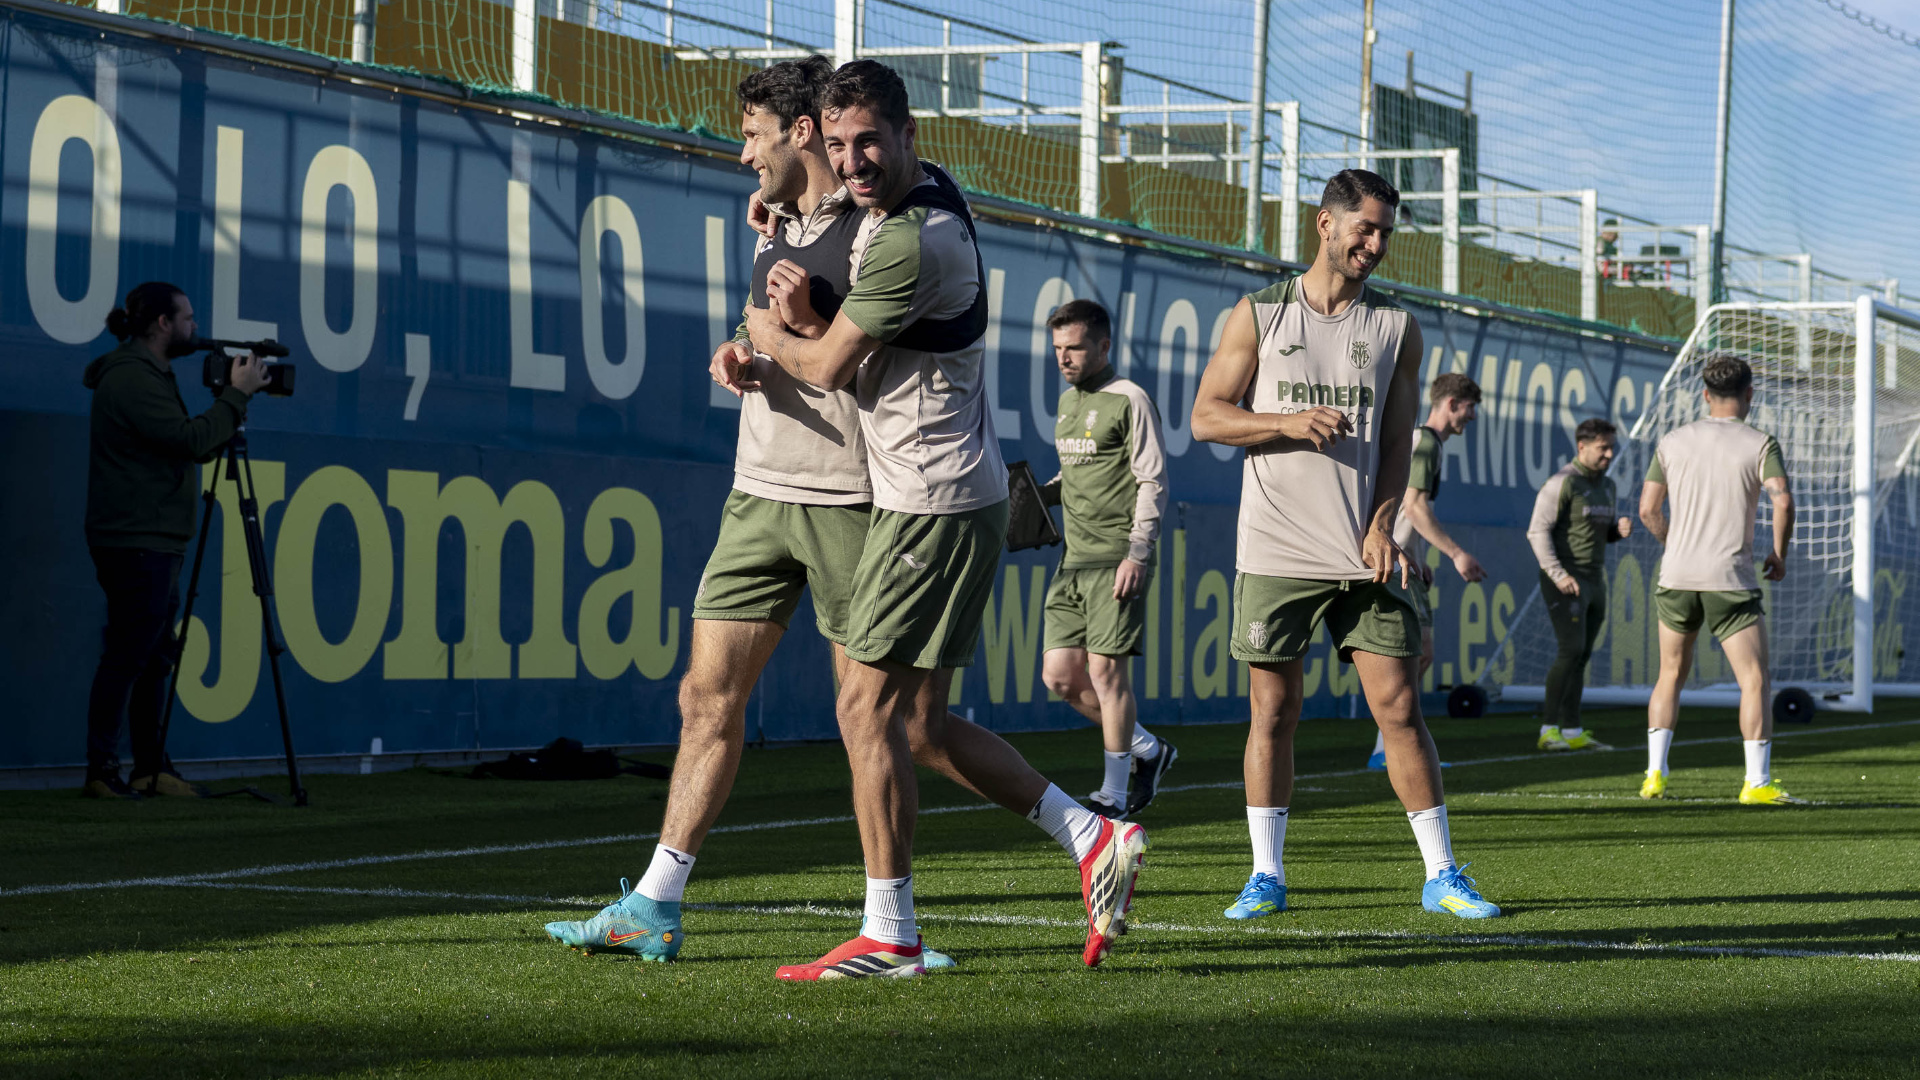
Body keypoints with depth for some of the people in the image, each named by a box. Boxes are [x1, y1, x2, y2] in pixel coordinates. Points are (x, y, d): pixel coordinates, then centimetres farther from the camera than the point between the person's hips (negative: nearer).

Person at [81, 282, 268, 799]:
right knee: (126, 656, -9)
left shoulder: (148, 375, 19)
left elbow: (192, 447, 20)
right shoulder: (130, 379, -14)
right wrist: (237, 394, -14)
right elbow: (191, 440, -21)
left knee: (153, 658, 11)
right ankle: (101, 771, -7)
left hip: (155, 542, 11)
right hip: (135, 540, -11)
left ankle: (152, 768, 15)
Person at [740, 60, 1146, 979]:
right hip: (935, 496, 10)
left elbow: (827, 367, -12)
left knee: (868, 710, -7)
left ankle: (888, 936, -3)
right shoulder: (907, 198, 11)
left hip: (934, 504, -10)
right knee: (919, 723, 11)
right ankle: (1092, 839, 13)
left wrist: (764, 333, 9)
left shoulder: (914, 243, -21)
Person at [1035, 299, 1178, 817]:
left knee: (1105, 668, -10)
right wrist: (1039, 494, 8)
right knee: (1059, 673, 3)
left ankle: (1113, 794, 0)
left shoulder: (1129, 400, -7)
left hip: (1118, 557, -8)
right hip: (1074, 559, 8)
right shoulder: (1068, 401, 17)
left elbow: (1153, 482, -10)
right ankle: (1147, 750, 21)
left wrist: (1137, 553, -18)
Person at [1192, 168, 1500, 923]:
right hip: (1275, 550, -1)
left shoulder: (1396, 327, 9)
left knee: (1399, 705, -3)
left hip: (1363, 554, 1)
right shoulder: (1259, 315, 5)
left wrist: (1382, 526, -8)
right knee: (1273, 712, 2)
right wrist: (1289, 422, -15)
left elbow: (1398, 437, 6)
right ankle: (1266, 876, 11)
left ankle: (1441, 874, 3)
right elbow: (1206, 416, 2)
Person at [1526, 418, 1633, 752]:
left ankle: (1573, 732, 10)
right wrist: (1558, 574, -22)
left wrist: (1620, 528, 2)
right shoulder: (1562, 483, -11)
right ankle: (1548, 731, -14)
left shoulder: (1607, 486, 14)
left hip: (1594, 581, 8)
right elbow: (1538, 531, -14)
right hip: (1565, 583, -8)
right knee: (1571, 650, -15)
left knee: (1581, 656, 7)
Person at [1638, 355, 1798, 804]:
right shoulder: (1760, 444, -3)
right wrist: (1779, 552, 0)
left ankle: (1654, 775, 11)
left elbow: (1648, 509, 8)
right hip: (1731, 580, -4)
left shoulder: (1672, 442, 7)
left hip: (1677, 577, 4)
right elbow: (1783, 501, -16)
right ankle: (1758, 782, -9)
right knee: (1754, 681, -1)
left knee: (1671, 674, 17)